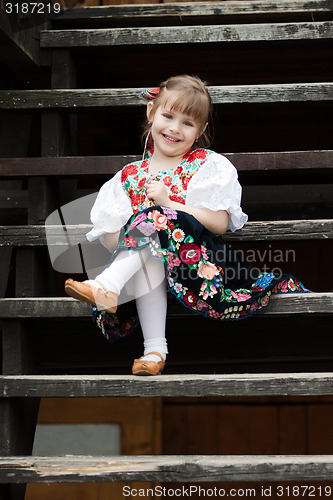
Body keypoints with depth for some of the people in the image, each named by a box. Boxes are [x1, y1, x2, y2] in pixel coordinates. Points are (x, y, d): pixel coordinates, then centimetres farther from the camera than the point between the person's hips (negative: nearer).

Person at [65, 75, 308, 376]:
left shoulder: (207, 166, 9)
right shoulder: (131, 176, 17)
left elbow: (220, 224, -5)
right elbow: (111, 240, 11)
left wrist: (167, 204, -11)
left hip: (203, 261, -2)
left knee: (156, 219, -29)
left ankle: (107, 285, -44)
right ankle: (155, 348, -40)